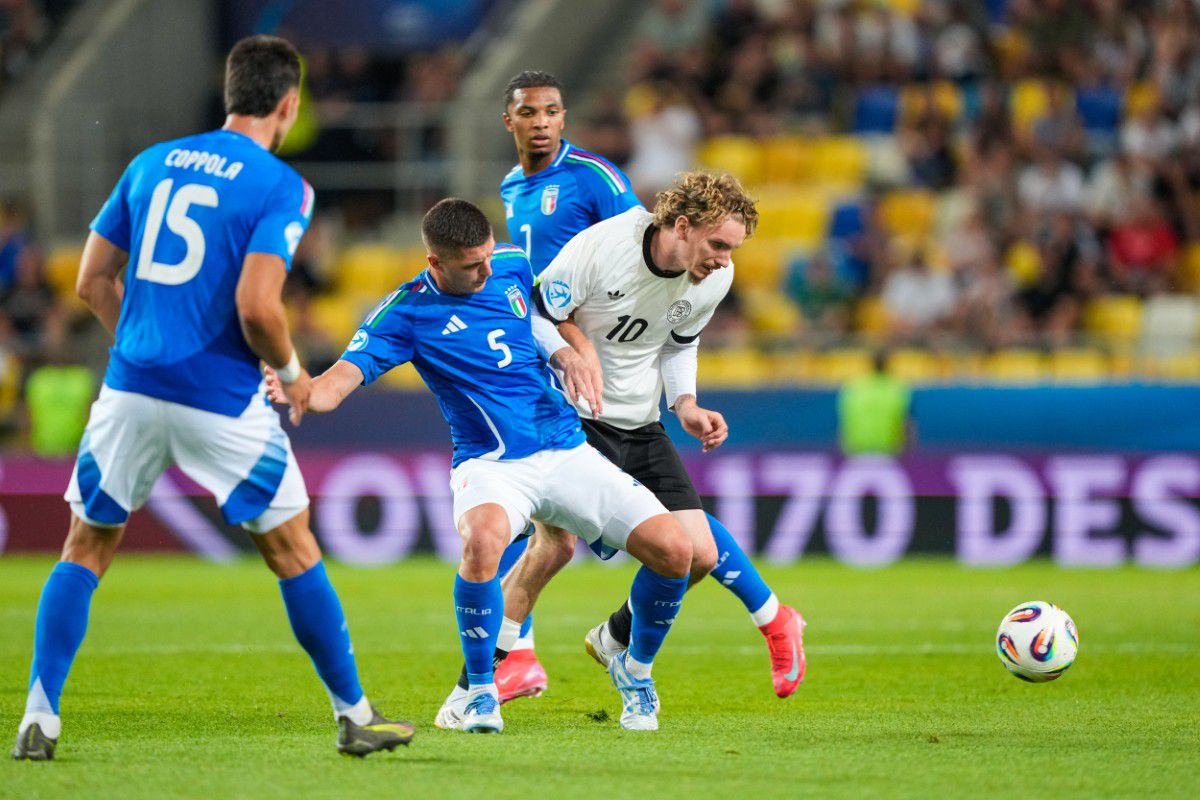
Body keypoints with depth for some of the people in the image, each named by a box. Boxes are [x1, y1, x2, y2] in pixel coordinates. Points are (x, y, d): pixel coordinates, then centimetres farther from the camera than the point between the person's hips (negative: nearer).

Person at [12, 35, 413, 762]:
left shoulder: (151, 164, 10)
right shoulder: (282, 187, -7)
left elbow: (94, 280, 12)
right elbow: (257, 306, -18)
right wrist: (291, 369, 1)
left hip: (131, 387, 4)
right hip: (221, 398, -4)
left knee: (87, 547, 15)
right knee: (292, 547, 10)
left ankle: (40, 719, 5)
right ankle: (354, 716, 16)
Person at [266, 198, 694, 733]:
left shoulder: (511, 266, 4)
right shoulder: (407, 312, -9)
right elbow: (337, 383, -20)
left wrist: (566, 354, 9)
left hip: (567, 450, 5)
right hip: (492, 463, -5)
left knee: (673, 550, -10)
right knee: (481, 541, -39)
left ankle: (636, 669, 19)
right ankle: (480, 690, -17)